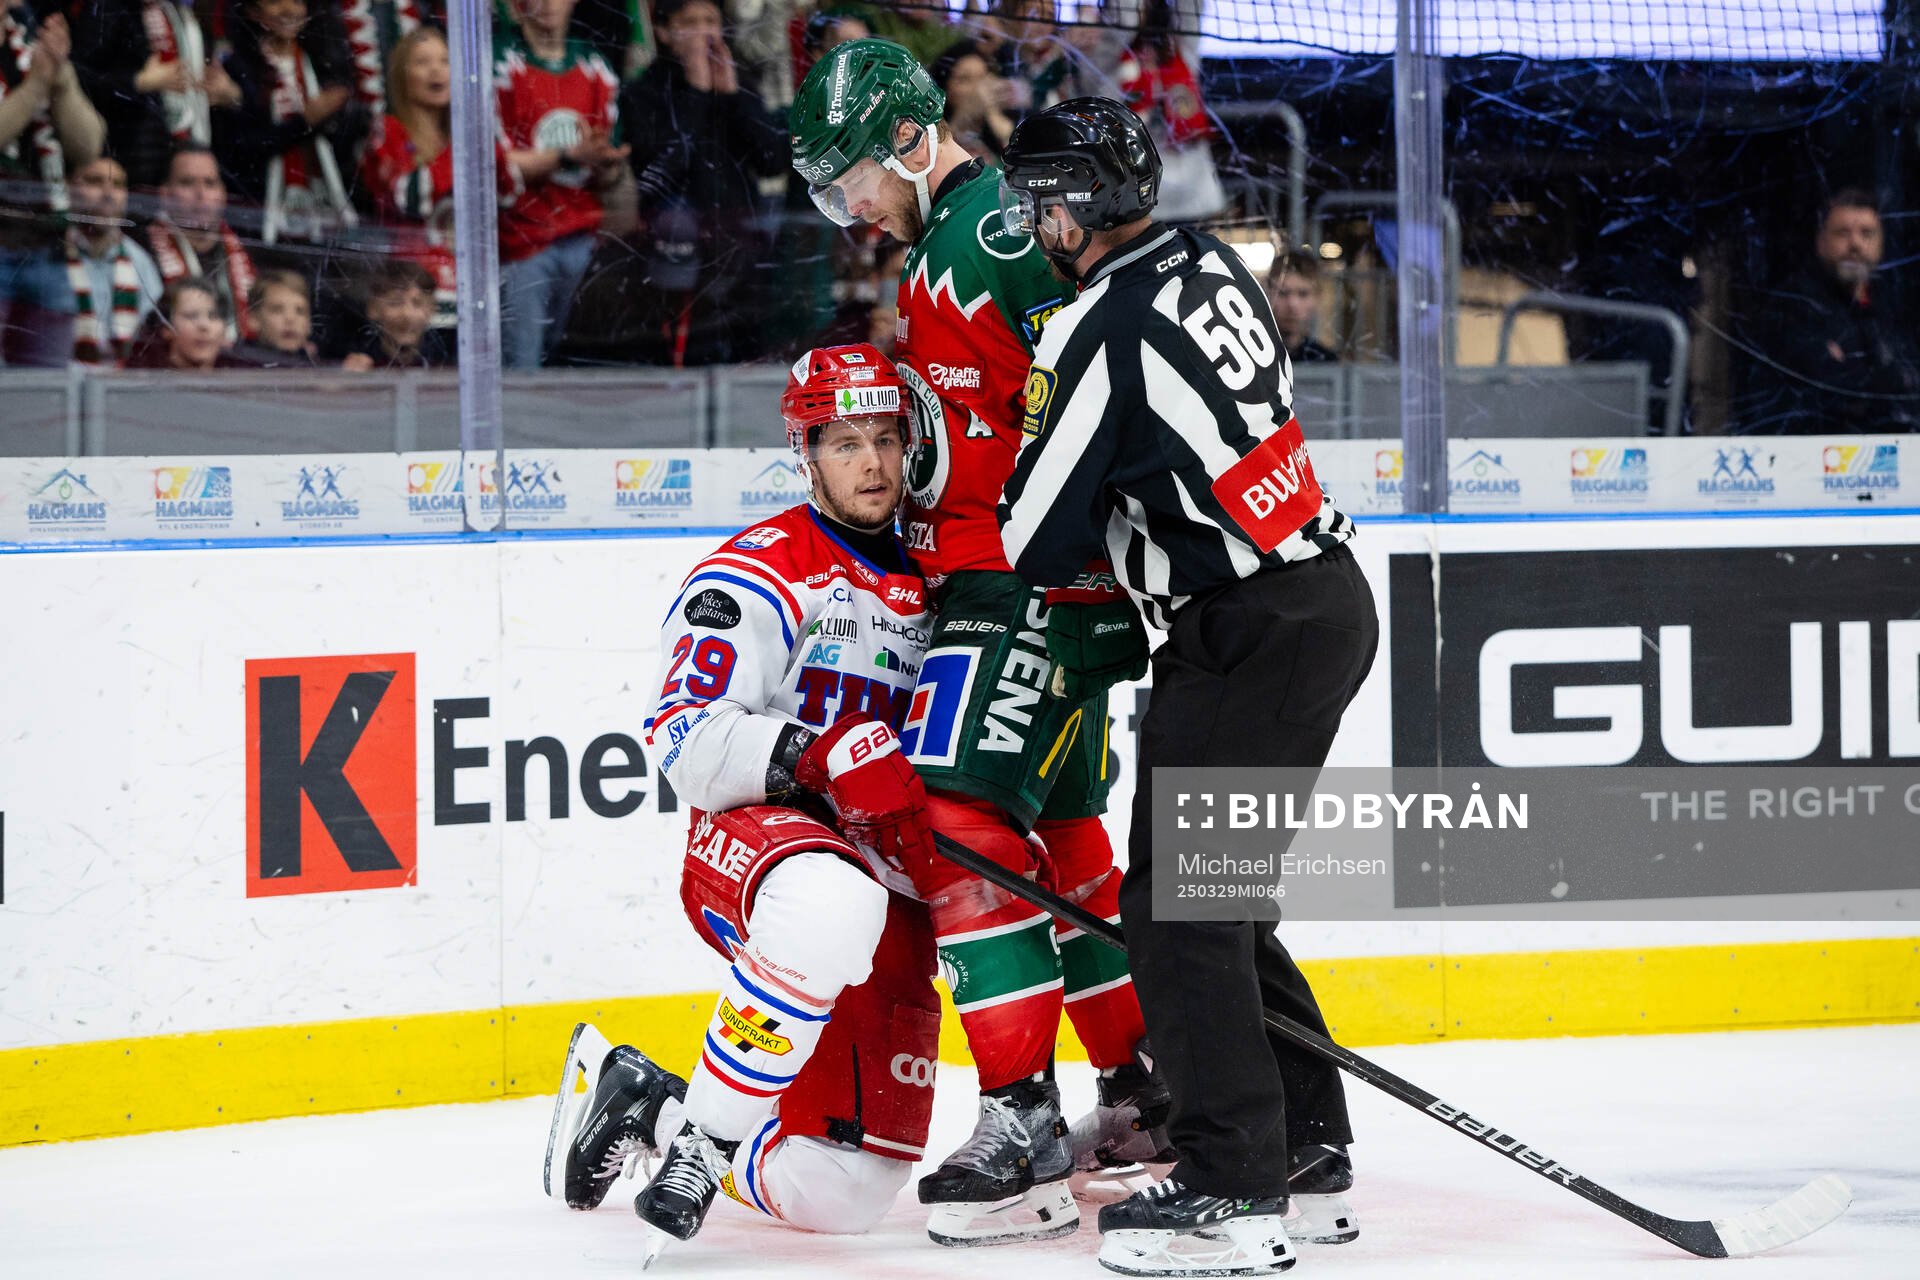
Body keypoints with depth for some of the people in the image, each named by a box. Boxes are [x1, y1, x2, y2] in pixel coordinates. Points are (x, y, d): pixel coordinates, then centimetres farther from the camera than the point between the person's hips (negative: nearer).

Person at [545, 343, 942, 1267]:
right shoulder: (758, 577, -6)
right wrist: (821, 757, -31)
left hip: (891, 892, 7)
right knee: (831, 906, -46)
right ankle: (702, 1138, -30)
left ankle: (637, 1097, 21)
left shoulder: (923, 587, 17)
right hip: (752, 843, -7)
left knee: (843, 1194, -3)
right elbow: (687, 741, -18)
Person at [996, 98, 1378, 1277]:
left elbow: (1036, 538, -9)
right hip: (1330, 596, 9)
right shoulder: (1212, 266, 11)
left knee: (1176, 899, -7)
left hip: (1250, 636, -9)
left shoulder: (1099, 330, -16)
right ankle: (1309, 1153, 20)